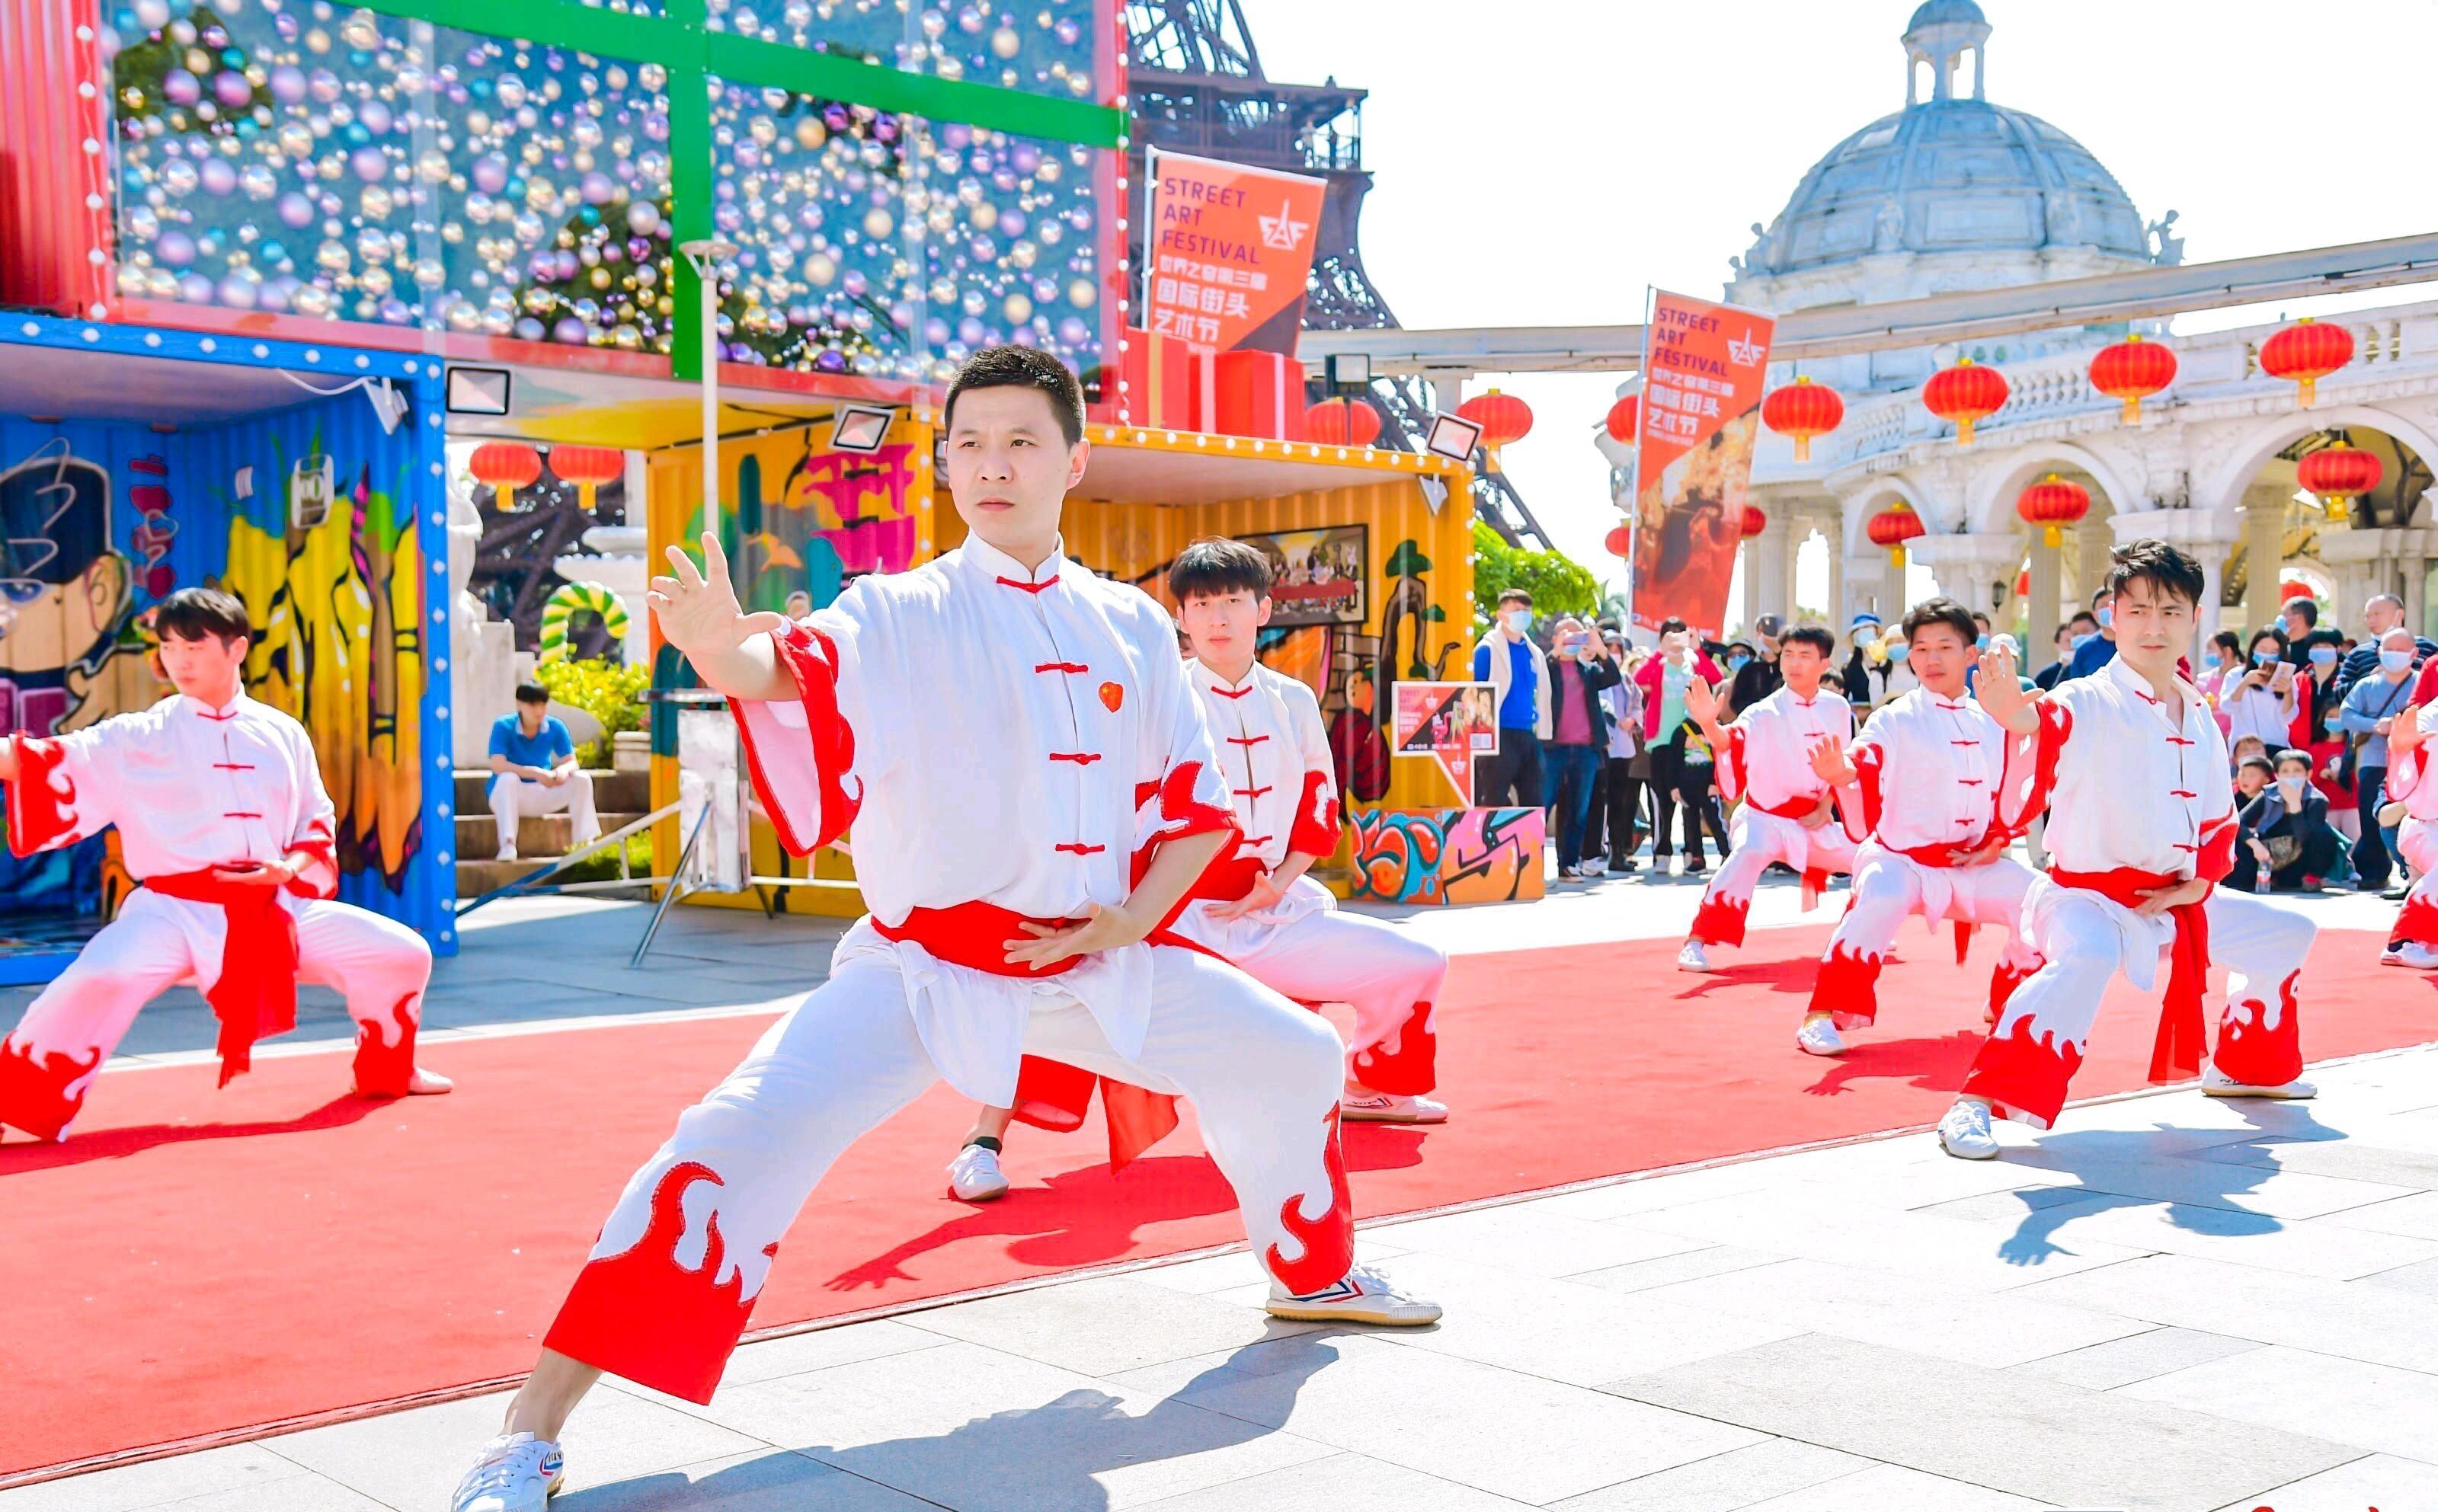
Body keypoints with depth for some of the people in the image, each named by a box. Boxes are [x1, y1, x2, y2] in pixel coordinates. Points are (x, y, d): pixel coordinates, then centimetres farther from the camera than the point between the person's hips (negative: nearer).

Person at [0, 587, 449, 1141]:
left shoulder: (283, 735, 7)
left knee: (402, 953, 1)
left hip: (273, 909, 4)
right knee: (102, 980, -33)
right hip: (173, 909, -3)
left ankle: (387, 1069, 27)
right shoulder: (139, 738, -1)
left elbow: (318, 825, 13)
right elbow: (53, 769, -12)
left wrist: (289, 869, -7)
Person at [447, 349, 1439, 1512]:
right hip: (921, 966, -4)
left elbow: (1196, 803, 10)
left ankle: (1315, 1274, 41)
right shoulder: (898, 614, -5)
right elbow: (799, 663, -27)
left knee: (1291, 1056, 12)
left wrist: (1134, 920, -6)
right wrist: (727, 652, -50)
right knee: (748, 1135, -24)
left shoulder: (1130, 624, 5)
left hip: (1095, 957, 5)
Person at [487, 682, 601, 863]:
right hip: (509, 796, -4)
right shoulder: (503, 726, -14)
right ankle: (508, 844, -43)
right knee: (509, 778, -37)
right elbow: (497, 765, -26)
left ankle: (585, 841, -23)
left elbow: (572, 762, -6)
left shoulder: (556, 727, -4)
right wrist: (535, 773, -38)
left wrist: (564, 769, -32)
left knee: (582, 779, -17)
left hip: (541, 795, 4)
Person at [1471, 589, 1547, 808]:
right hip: (1499, 736, -6)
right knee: (1494, 804, -6)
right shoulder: (1488, 649, -5)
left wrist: (1542, 734, 13)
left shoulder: (1533, 653, 14)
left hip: (1528, 736, 6)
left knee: (1533, 803, 8)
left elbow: (1541, 694, 18)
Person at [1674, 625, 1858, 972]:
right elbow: (1732, 744, -31)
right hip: (1765, 816, -5)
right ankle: (1696, 943, -33)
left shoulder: (1837, 709, 1)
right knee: (1747, 857, -35)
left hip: (1815, 820, 5)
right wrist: (1710, 725, -52)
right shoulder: (1765, 712, -13)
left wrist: (1825, 807, -2)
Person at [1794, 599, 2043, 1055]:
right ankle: (1822, 1015, -26)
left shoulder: (1991, 725, 8)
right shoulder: (1894, 721, -8)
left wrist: (1997, 842, 1)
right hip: (1899, 857, -5)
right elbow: (1862, 811, -18)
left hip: (1972, 864, 6)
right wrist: (1840, 777, -39)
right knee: (1878, 900, -36)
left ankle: (2007, 1004, 20)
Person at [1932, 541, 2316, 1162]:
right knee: (2086, 958, -40)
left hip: (2174, 900, 8)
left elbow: (2220, 817, 19)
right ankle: (1978, 1105, -38)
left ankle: (2247, 1066, 42)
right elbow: (2022, 792, -36)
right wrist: (2020, 721, -58)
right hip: (2087, 896, -8)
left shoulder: (2201, 721, 8)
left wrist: (2197, 884, 1)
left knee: (2286, 934, 20)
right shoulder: (2085, 704, -16)